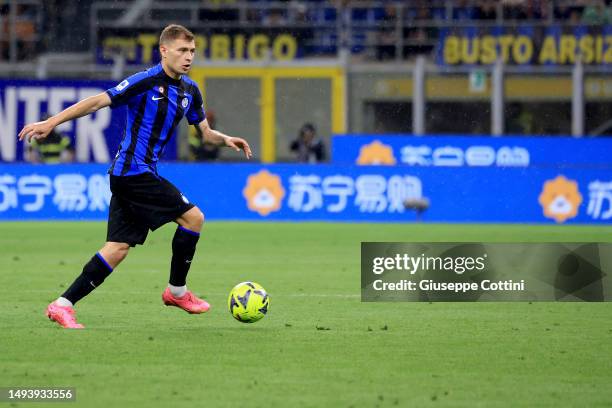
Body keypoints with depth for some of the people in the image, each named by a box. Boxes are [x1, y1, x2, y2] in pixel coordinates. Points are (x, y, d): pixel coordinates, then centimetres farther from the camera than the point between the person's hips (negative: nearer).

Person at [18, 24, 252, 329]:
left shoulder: (190, 91, 12)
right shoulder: (146, 82, -13)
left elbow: (205, 132, 19)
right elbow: (97, 102, -14)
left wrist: (225, 140, -4)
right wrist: (51, 123, -18)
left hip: (135, 176, 9)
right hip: (133, 170, -9)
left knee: (119, 248, 4)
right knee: (193, 217, -8)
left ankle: (63, 305, 3)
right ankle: (177, 291, 6)